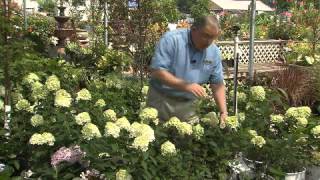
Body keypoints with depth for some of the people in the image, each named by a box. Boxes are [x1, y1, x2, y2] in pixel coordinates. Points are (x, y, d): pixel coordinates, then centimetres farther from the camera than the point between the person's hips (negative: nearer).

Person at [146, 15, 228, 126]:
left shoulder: (214, 52, 0)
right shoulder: (172, 40, -15)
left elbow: (218, 84, 6)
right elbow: (157, 71, -21)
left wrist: (224, 112, -5)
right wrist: (186, 86, -27)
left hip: (188, 106, 4)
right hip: (161, 101, -3)